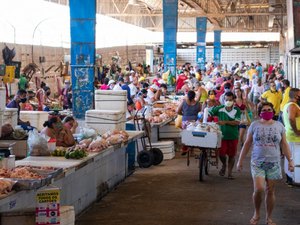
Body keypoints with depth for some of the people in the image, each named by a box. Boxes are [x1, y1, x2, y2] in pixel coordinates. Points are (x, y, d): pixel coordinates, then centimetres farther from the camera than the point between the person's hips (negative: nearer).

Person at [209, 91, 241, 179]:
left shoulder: (237, 110, -5)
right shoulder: (219, 108, -4)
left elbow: (237, 122, -15)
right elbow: (207, 113, 0)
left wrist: (225, 122, -23)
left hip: (233, 136, 0)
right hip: (222, 135, 0)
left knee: (232, 155, 7)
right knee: (221, 154, -4)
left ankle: (230, 172, 22)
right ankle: (224, 165, 29)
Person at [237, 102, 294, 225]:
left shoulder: (279, 126, 5)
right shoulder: (254, 125, 2)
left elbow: (284, 145, 8)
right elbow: (247, 144, 6)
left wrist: (290, 160, 1)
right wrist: (240, 160, 5)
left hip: (274, 163, 1)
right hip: (257, 163, -1)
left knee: (270, 191, 4)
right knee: (258, 189, -14)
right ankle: (256, 214, 11)